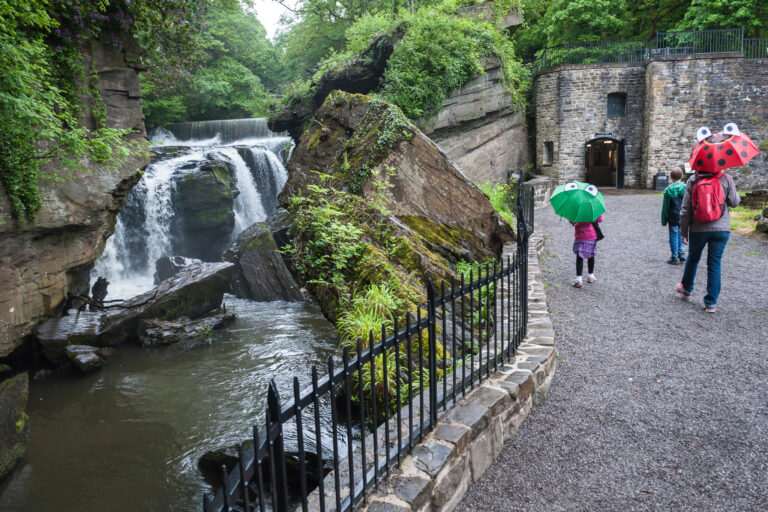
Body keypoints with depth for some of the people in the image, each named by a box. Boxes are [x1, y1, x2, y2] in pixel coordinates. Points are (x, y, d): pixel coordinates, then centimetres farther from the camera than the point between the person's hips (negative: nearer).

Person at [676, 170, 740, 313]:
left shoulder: (692, 180, -3)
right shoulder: (726, 179, -6)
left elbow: (685, 209, -3)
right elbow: (734, 202, 1)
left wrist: (683, 231, 5)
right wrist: (736, 193, 23)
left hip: (698, 229, 1)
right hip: (721, 229, -1)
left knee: (692, 258, 21)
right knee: (715, 264, 4)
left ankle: (686, 290, 38)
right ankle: (711, 302, 6)